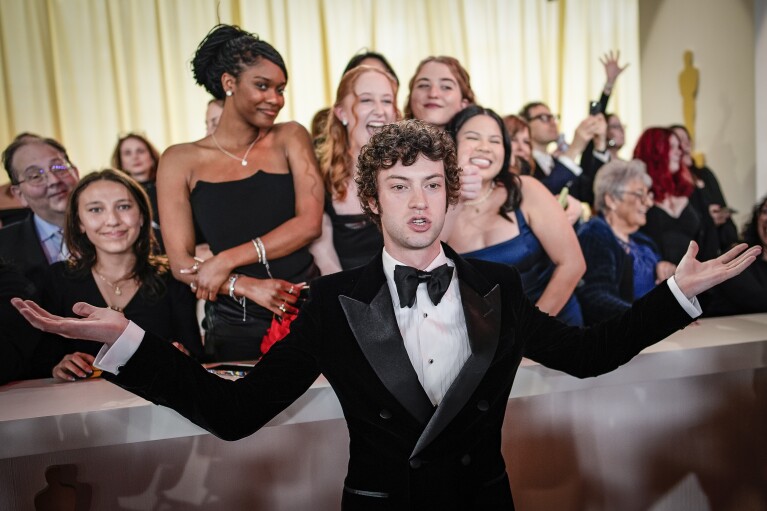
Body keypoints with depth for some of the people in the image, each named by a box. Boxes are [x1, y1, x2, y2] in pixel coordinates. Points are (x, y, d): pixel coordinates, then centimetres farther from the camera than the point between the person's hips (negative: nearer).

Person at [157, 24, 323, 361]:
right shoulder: (181, 161, 1)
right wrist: (247, 286, -17)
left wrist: (226, 261, -13)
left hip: (306, 310, 1)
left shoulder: (290, 139, 3)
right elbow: (181, 264, -2)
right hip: (235, 326, 0)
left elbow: (309, 223, -8)